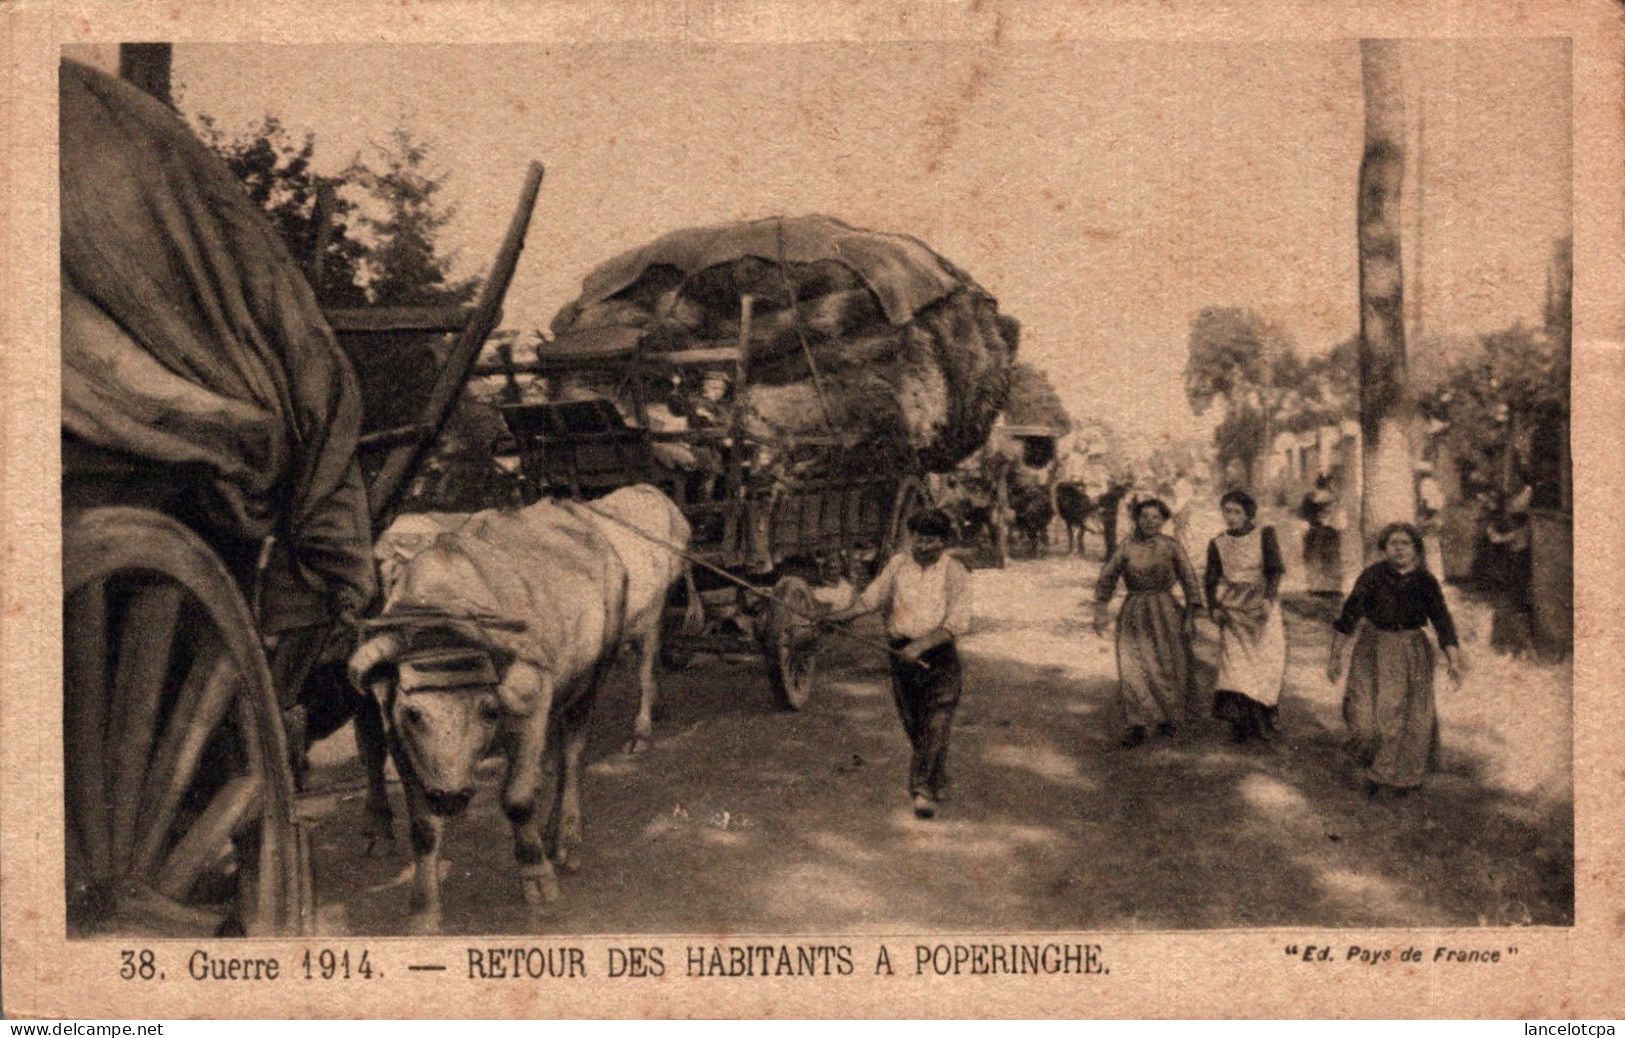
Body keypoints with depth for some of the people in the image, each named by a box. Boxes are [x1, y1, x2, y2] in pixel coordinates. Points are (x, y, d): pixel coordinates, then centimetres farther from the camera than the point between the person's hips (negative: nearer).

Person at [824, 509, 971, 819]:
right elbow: (872, 597, 12)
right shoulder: (898, 564, 5)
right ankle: (937, 782, 27)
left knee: (935, 724, -12)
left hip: (940, 656, -4)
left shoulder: (956, 574, -6)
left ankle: (924, 789, -13)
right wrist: (842, 615, -3)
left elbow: (956, 624, -15)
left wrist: (920, 645, -25)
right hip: (902, 653, 4)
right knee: (913, 724, 11)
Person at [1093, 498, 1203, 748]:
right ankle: (1137, 727, -3)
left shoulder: (1171, 546, -1)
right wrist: (1100, 611, 5)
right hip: (1134, 616, 0)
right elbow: (1106, 579, 9)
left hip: (1165, 614, 0)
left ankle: (1168, 718, 32)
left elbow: (1188, 580, 2)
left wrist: (1192, 614, -3)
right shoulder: (1127, 547, 1)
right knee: (1133, 669, -8)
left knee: (1167, 667, 8)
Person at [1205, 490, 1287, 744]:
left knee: (1268, 662, -5)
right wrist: (1214, 607, -5)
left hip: (1262, 607, -1)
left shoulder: (1265, 535, 2)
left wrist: (1268, 598, -20)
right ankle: (1241, 722, -13)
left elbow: (1274, 570, -4)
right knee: (1235, 662, -10)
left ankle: (1264, 716, 9)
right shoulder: (1217, 544, 8)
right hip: (1233, 611, 1)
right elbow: (1211, 580, 11)